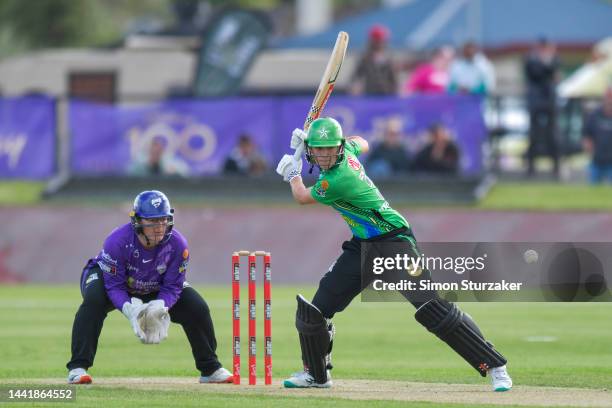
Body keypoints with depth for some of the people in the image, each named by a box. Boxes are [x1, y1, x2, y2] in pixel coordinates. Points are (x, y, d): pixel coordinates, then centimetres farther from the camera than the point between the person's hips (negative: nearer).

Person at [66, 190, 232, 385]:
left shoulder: (177, 244, -27)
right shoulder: (117, 241, -36)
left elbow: (172, 287, -20)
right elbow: (114, 286, -31)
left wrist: (160, 307, -42)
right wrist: (129, 309, -50)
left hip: (155, 290, 3)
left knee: (197, 308, -10)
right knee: (93, 300, -36)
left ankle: (210, 368, 11)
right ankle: (78, 367, -30)